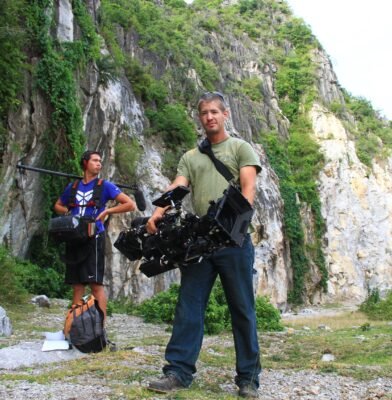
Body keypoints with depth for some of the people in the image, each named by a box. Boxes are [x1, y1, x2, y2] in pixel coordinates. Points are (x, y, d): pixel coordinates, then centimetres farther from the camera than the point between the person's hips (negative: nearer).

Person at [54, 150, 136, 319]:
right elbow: (58, 206, 27)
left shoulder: (105, 186, 1)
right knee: (77, 285, 8)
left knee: (96, 283, -8)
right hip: (74, 239, 4)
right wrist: (69, 212, 6)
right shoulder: (73, 186, 13)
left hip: (94, 238, -4)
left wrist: (107, 211, -8)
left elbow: (131, 205, -3)